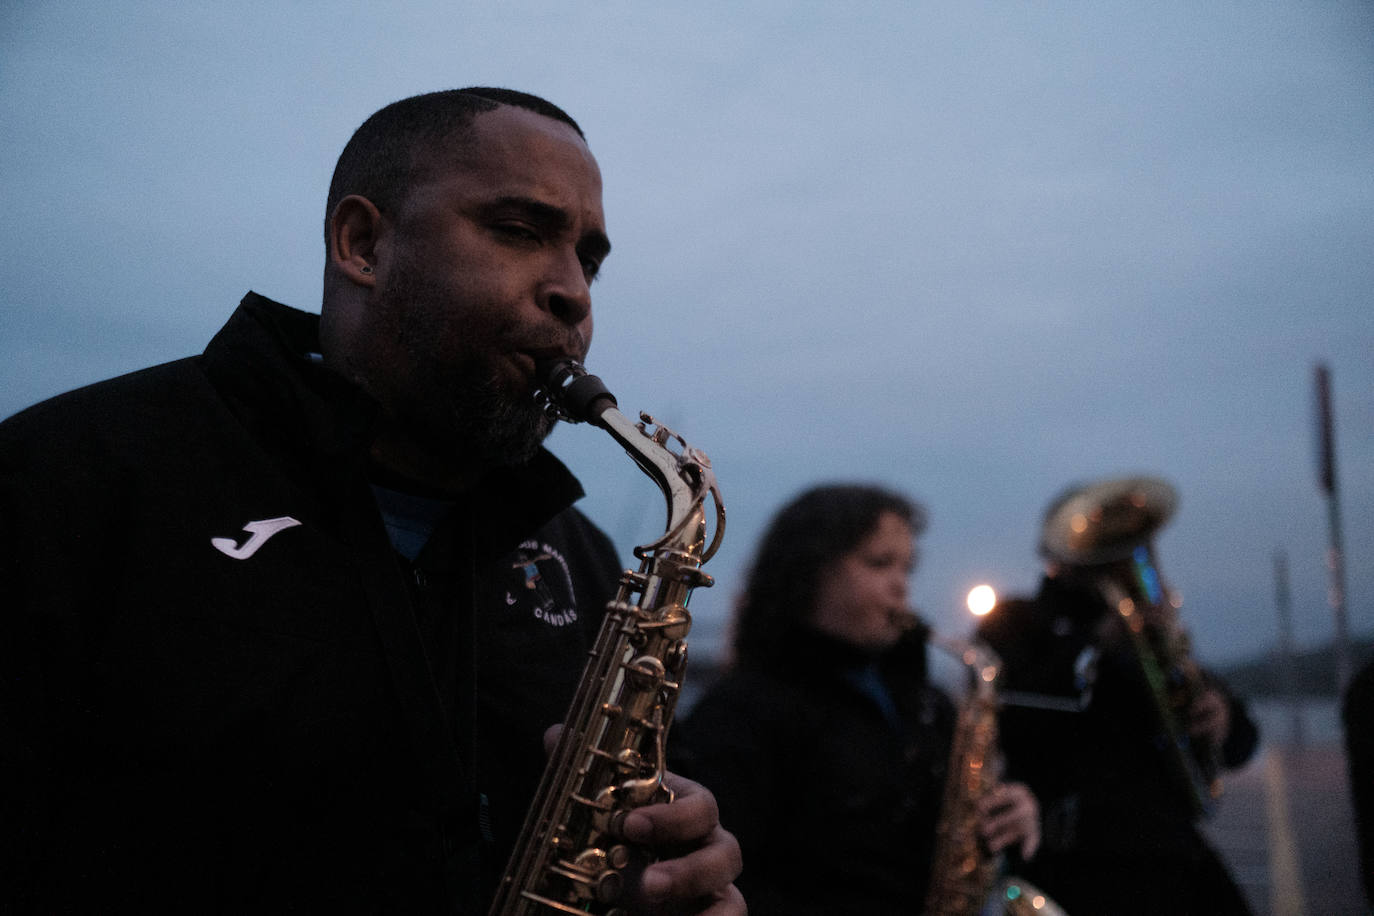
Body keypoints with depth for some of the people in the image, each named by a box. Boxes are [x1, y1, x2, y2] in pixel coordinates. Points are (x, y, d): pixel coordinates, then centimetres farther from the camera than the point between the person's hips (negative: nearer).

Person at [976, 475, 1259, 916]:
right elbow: (1009, 728, -18)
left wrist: (1223, 718, -1)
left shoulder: (1148, 631, 19)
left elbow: (1237, 747, 23)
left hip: (1179, 858, 6)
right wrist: (1096, 646, -19)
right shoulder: (1014, 625, 1)